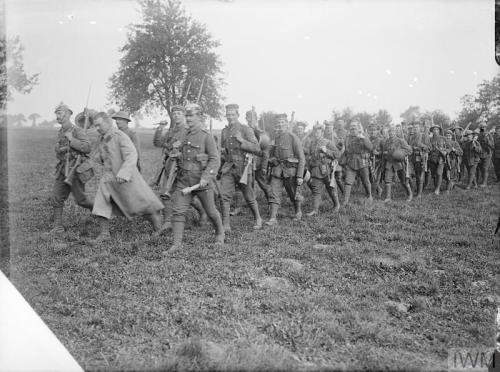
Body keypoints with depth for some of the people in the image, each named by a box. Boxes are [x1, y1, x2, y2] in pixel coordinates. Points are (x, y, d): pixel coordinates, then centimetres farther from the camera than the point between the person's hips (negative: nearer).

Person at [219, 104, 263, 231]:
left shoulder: (246, 130, -5)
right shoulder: (224, 131, 10)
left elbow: (257, 149, -11)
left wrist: (242, 141, -20)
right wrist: (221, 150, 0)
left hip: (243, 167, -4)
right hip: (228, 168, 4)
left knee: (249, 197, 8)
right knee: (225, 195, -10)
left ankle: (258, 219, 30)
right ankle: (225, 225, -6)